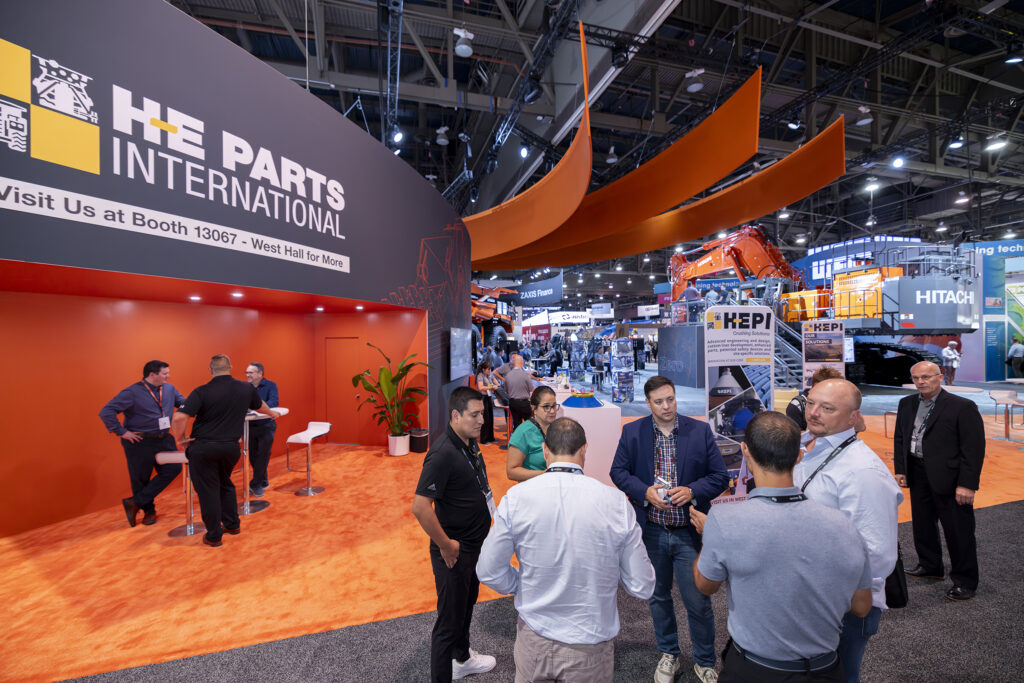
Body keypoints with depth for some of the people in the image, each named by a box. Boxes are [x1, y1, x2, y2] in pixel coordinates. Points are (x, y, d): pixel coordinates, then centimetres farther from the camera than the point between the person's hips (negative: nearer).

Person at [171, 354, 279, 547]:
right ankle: (232, 524, 32)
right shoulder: (246, 388, 2)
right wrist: (271, 413, 42)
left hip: (203, 448, -3)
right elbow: (260, 406, 22)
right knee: (225, 484, 25)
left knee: (208, 490, 8)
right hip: (231, 447, 4)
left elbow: (179, 418, -21)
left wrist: (179, 437, -2)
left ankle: (214, 536, 18)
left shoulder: (202, 392, -10)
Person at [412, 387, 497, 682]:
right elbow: (420, 506, -33)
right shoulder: (443, 454, -29)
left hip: (474, 546, 9)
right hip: (454, 552, -9)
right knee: (450, 619, 9)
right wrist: (446, 545, -23)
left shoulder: (470, 443, 0)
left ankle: (462, 658, 51)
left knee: (466, 604, 29)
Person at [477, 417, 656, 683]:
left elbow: (488, 571, -9)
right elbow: (642, 588, -11)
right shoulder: (617, 502, -19)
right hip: (591, 646, 0)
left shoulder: (516, 497, -18)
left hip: (534, 640, 1)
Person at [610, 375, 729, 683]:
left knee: (698, 602, 9)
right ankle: (668, 654, 44)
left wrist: (692, 491, -21)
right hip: (651, 531, 1)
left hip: (689, 532, -1)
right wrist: (645, 491, -18)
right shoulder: (632, 432, -5)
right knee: (658, 596, 20)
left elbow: (720, 476, -3)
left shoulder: (700, 430, -6)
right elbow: (618, 471, -2)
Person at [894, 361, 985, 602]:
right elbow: (900, 438, 12)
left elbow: (974, 448, -11)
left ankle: (965, 581, 22)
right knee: (922, 524, 17)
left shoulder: (963, 406, -11)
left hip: (949, 478, -5)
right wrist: (900, 470, 7)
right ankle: (930, 566, 35)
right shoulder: (906, 403, 6)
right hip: (918, 475, 5)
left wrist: (967, 484, -15)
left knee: (959, 532, 6)